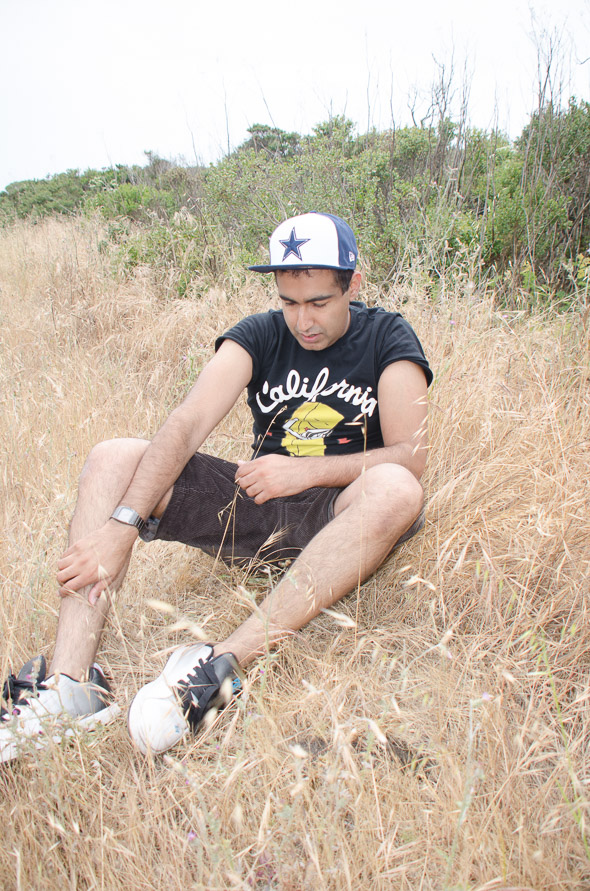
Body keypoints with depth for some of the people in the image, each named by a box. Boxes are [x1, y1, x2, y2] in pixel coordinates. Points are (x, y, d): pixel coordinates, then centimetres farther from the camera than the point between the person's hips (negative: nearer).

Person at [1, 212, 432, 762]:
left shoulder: (387, 339, -1)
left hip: (331, 518, -2)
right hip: (252, 505, 3)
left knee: (395, 490, -36)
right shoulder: (258, 336, 1)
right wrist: (124, 523, -26)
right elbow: (188, 424, -14)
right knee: (111, 459, -13)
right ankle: (69, 682, -27)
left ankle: (223, 664, -39)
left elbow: (410, 455, -11)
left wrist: (306, 470, -19)